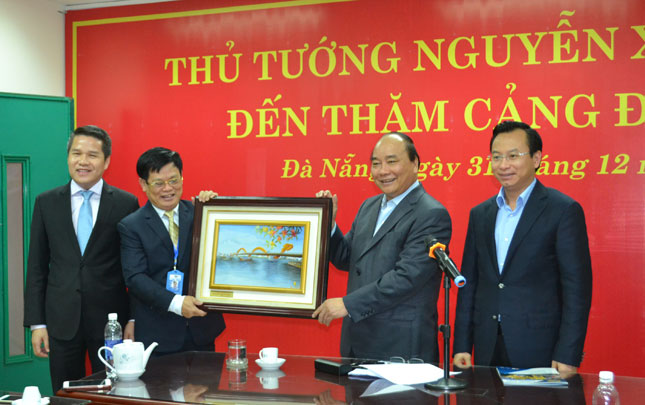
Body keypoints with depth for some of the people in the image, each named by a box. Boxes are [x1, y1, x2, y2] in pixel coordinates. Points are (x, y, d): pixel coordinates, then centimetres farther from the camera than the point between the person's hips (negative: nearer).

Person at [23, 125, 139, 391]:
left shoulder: (126, 204, -1)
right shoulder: (46, 203, 5)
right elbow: (36, 267, 6)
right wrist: (36, 323, 1)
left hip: (110, 320, -1)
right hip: (61, 321, 2)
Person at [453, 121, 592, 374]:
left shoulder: (564, 210, -6)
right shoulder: (480, 214, 10)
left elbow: (577, 287, -9)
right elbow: (469, 282, 12)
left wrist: (568, 355, -14)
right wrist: (462, 346, 7)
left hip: (540, 352, -4)